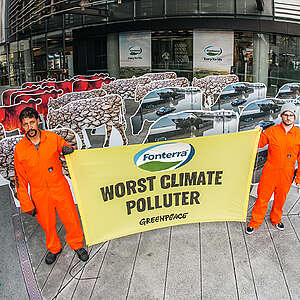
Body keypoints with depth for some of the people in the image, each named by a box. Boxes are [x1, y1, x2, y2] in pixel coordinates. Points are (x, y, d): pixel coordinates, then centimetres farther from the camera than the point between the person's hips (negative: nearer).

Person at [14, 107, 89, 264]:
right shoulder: (19, 149, -8)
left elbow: (68, 153, 7)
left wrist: (68, 150, -19)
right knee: (47, 224, 16)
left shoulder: (53, 138, -9)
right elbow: (20, 180, -3)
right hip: (39, 195, 0)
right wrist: (27, 205, -3)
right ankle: (54, 248, 43)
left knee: (71, 219, 10)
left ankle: (77, 245, 37)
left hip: (60, 189, 0)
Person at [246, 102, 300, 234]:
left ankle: (276, 219, 42)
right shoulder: (272, 131, -4)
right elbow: (258, 143, 7)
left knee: (280, 199, 17)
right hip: (269, 173, -1)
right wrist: (258, 134, -14)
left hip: (286, 175, 1)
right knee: (262, 198, 4)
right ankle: (255, 222, 21)